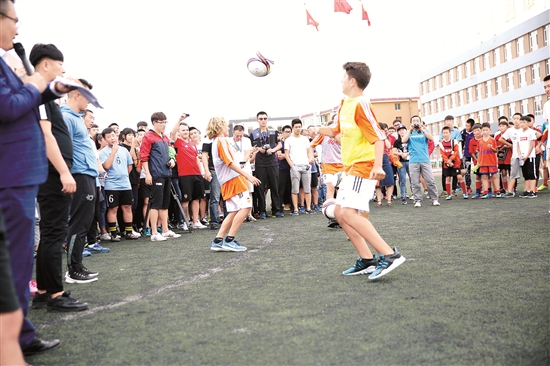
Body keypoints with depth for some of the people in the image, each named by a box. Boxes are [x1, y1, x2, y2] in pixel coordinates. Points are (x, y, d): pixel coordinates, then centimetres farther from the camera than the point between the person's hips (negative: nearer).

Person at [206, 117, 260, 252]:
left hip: (228, 182, 10)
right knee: (245, 207, -13)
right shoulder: (221, 141, -9)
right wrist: (248, 176, -20)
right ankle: (229, 241, -12)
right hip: (233, 179, -10)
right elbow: (230, 162, -18)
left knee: (233, 212, 10)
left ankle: (218, 241, 9)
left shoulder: (216, 142, 21)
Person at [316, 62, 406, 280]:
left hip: (363, 167, -10)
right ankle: (367, 260, 13)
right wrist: (319, 129, 12)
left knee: (349, 213, -21)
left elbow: (378, 137, -20)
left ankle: (389, 255, -19)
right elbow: (336, 131, 30)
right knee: (340, 213, 10)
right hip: (351, 168, 10)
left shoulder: (360, 104, -13)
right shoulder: (345, 105, 14)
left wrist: (378, 166, -31)